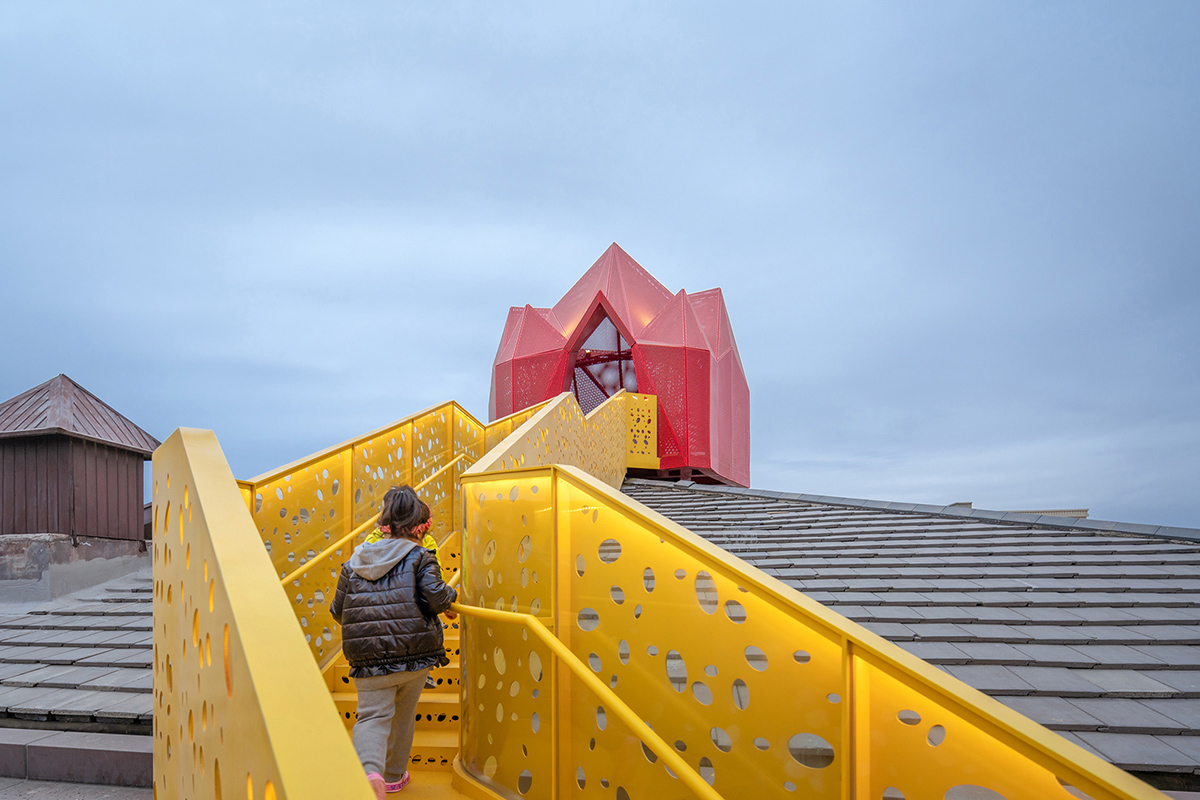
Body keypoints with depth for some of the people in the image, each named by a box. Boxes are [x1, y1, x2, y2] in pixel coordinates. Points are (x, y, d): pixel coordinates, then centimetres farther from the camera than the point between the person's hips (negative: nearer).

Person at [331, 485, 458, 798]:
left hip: (368, 659, 1)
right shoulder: (420, 558, -2)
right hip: (414, 654, -1)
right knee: (403, 715, 19)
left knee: (373, 716, 2)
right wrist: (450, 596, 6)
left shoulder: (355, 561, 10)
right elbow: (437, 599, -16)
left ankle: (370, 771, -26)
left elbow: (338, 611, 14)